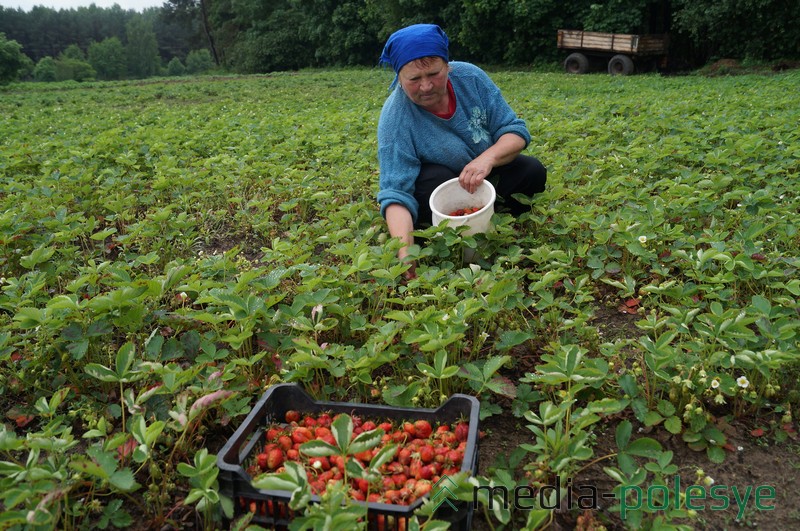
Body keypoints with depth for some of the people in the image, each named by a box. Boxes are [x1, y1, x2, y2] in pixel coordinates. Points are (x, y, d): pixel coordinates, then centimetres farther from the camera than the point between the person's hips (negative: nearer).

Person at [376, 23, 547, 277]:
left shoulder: (470, 76, -19)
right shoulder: (394, 119, -29)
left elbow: (515, 130, -15)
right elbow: (396, 192, -36)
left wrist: (488, 157, -38)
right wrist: (404, 251, -53)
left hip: (484, 173, 4)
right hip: (434, 181, -3)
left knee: (532, 171, -19)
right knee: (438, 182, -36)